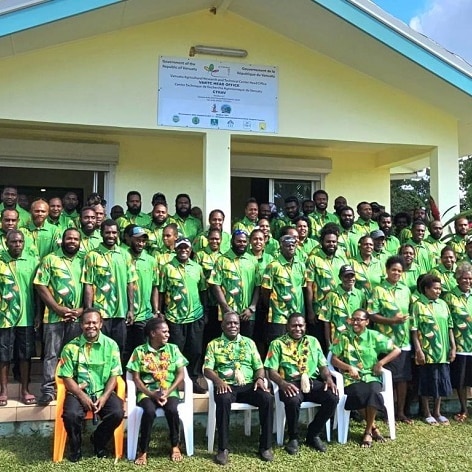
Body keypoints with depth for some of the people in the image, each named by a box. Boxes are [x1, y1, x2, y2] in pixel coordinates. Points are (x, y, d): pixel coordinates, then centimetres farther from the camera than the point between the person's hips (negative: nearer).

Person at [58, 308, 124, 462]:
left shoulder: (111, 345, 2)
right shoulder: (71, 347, 0)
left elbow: (114, 375, 1)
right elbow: (67, 378, -2)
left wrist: (104, 397, -14)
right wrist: (82, 396, -15)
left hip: (103, 392, 1)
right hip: (78, 392, -1)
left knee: (117, 413, -25)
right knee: (71, 415, -31)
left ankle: (99, 442, 8)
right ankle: (75, 447, 3)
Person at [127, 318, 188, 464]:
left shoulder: (173, 349, 7)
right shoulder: (139, 351, 2)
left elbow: (181, 374, 2)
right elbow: (136, 378, -1)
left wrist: (167, 392, -12)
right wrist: (153, 395, -14)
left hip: (169, 391, 1)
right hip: (147, 392, -1)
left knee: (172, 409, -30)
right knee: (149, 411, -33)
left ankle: (175, 446, -6)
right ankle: (143, 451, -14)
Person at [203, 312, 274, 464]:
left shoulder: (249, 342, 18)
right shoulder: (213, 344, 11)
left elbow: (259, 366, 14)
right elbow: (207, 369, 2)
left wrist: (260, 378, -8)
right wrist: (218, 381, -18)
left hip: (249, 385, 2)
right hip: (226, 385, -2)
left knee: (268, 399, -27)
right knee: (223, 400, -37)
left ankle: (265, 446, -15)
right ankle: (223, 448, -26)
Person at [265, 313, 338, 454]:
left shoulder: (313, 341, 18)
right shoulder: (277, 343, 6)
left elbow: (323, 366, 16)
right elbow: (272, 371, -2)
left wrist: (328, 378, -6)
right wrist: (283, 383, -22)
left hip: (313, 381, 4)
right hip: (290, 383, -4)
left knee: (333, 397, -24)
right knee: (293, 400, -37)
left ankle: (313, 434, -2)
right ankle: (293, 437, -8)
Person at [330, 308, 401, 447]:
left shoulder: (374, 336, 5)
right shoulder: (343, 337, 5)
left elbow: (396, 350, 6)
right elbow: (334, 359, 3)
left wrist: (381, 363, -4)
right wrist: (349, 367, -13)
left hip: (371, 377, 1)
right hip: (351, 379, -1)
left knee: (374, 393, -34)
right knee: (360, 395, -34)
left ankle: (368, 431, -13)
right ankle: (373, 427, -8)